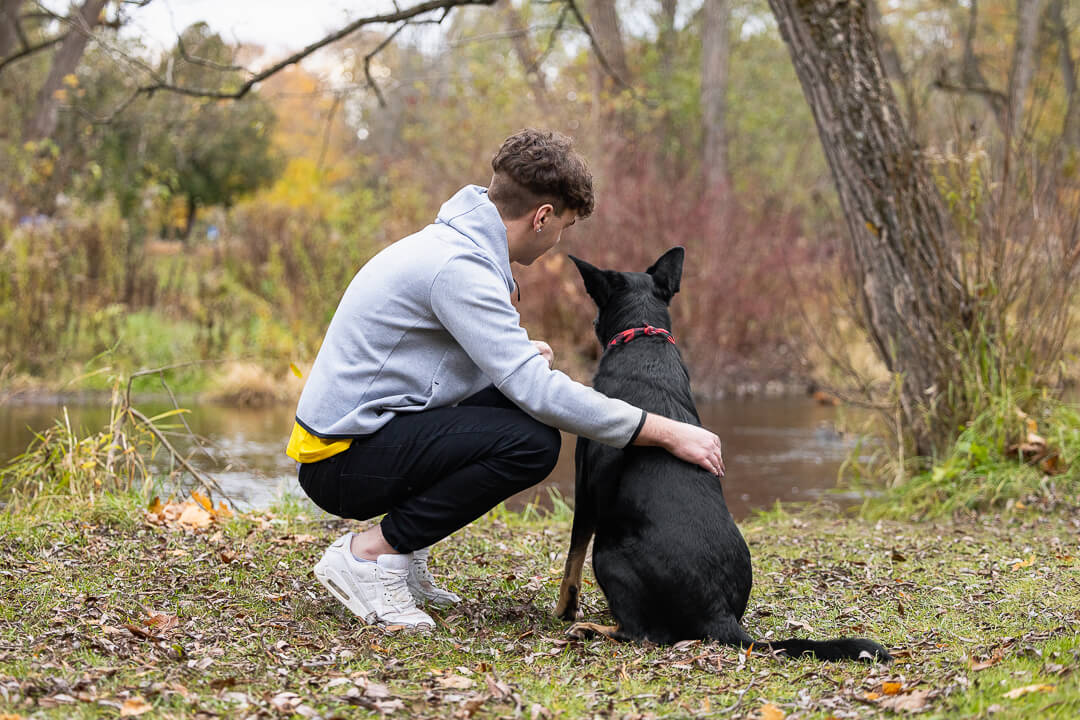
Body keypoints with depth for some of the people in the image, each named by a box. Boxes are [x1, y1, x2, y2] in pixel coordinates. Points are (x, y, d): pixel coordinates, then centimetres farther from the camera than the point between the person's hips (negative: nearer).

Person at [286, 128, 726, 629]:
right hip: (343, 463, -10)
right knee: (533, 441, -21)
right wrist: (669, 433, -20)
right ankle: (370, 553, -11)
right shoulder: (459, 268, -20)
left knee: (516, 408, 14)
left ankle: (404, 558, 10)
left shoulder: (451, 243, 12)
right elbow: (539, 391, -25)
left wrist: (520, 357, 6)